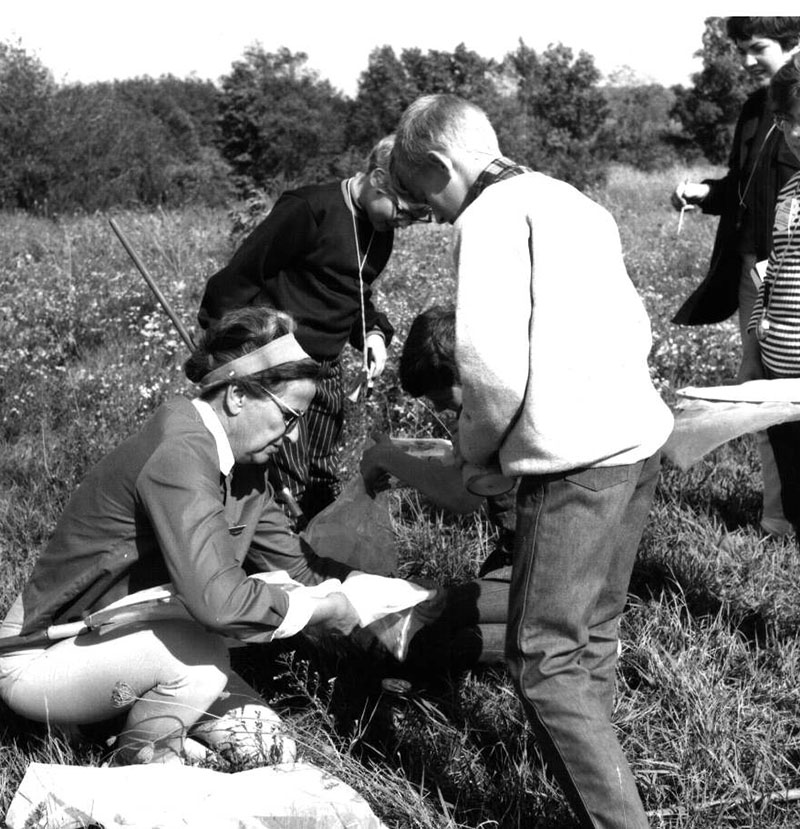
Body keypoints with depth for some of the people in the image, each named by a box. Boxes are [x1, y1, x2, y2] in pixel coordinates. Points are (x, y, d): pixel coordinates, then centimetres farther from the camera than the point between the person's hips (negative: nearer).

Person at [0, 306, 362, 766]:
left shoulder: (242, 465, 0)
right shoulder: (179, 456, -30)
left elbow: (291, 561, 6)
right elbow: (218, 600, -40)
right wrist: (322, 608, -27)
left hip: (122, 640, 8)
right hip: (43, 660, -8)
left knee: (265, 746, -5)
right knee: (201, 651, -33)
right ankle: (143, 751, -4)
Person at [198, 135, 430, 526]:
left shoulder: (381, 230, 9)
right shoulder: (310, 209, -18)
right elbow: (239, 277, -15)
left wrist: (372, 332, 4)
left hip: (327, 369, 8)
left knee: (324, 486, 13)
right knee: (288, 487, -10)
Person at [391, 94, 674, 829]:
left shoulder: (491, 215, -7)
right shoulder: (572, 202, 18)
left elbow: (492, 366, -16)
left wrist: (477, 446, 1)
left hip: (576, 461, -9)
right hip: (639, 439, 9)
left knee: (544, 662, -1)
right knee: (591, 642, 18)